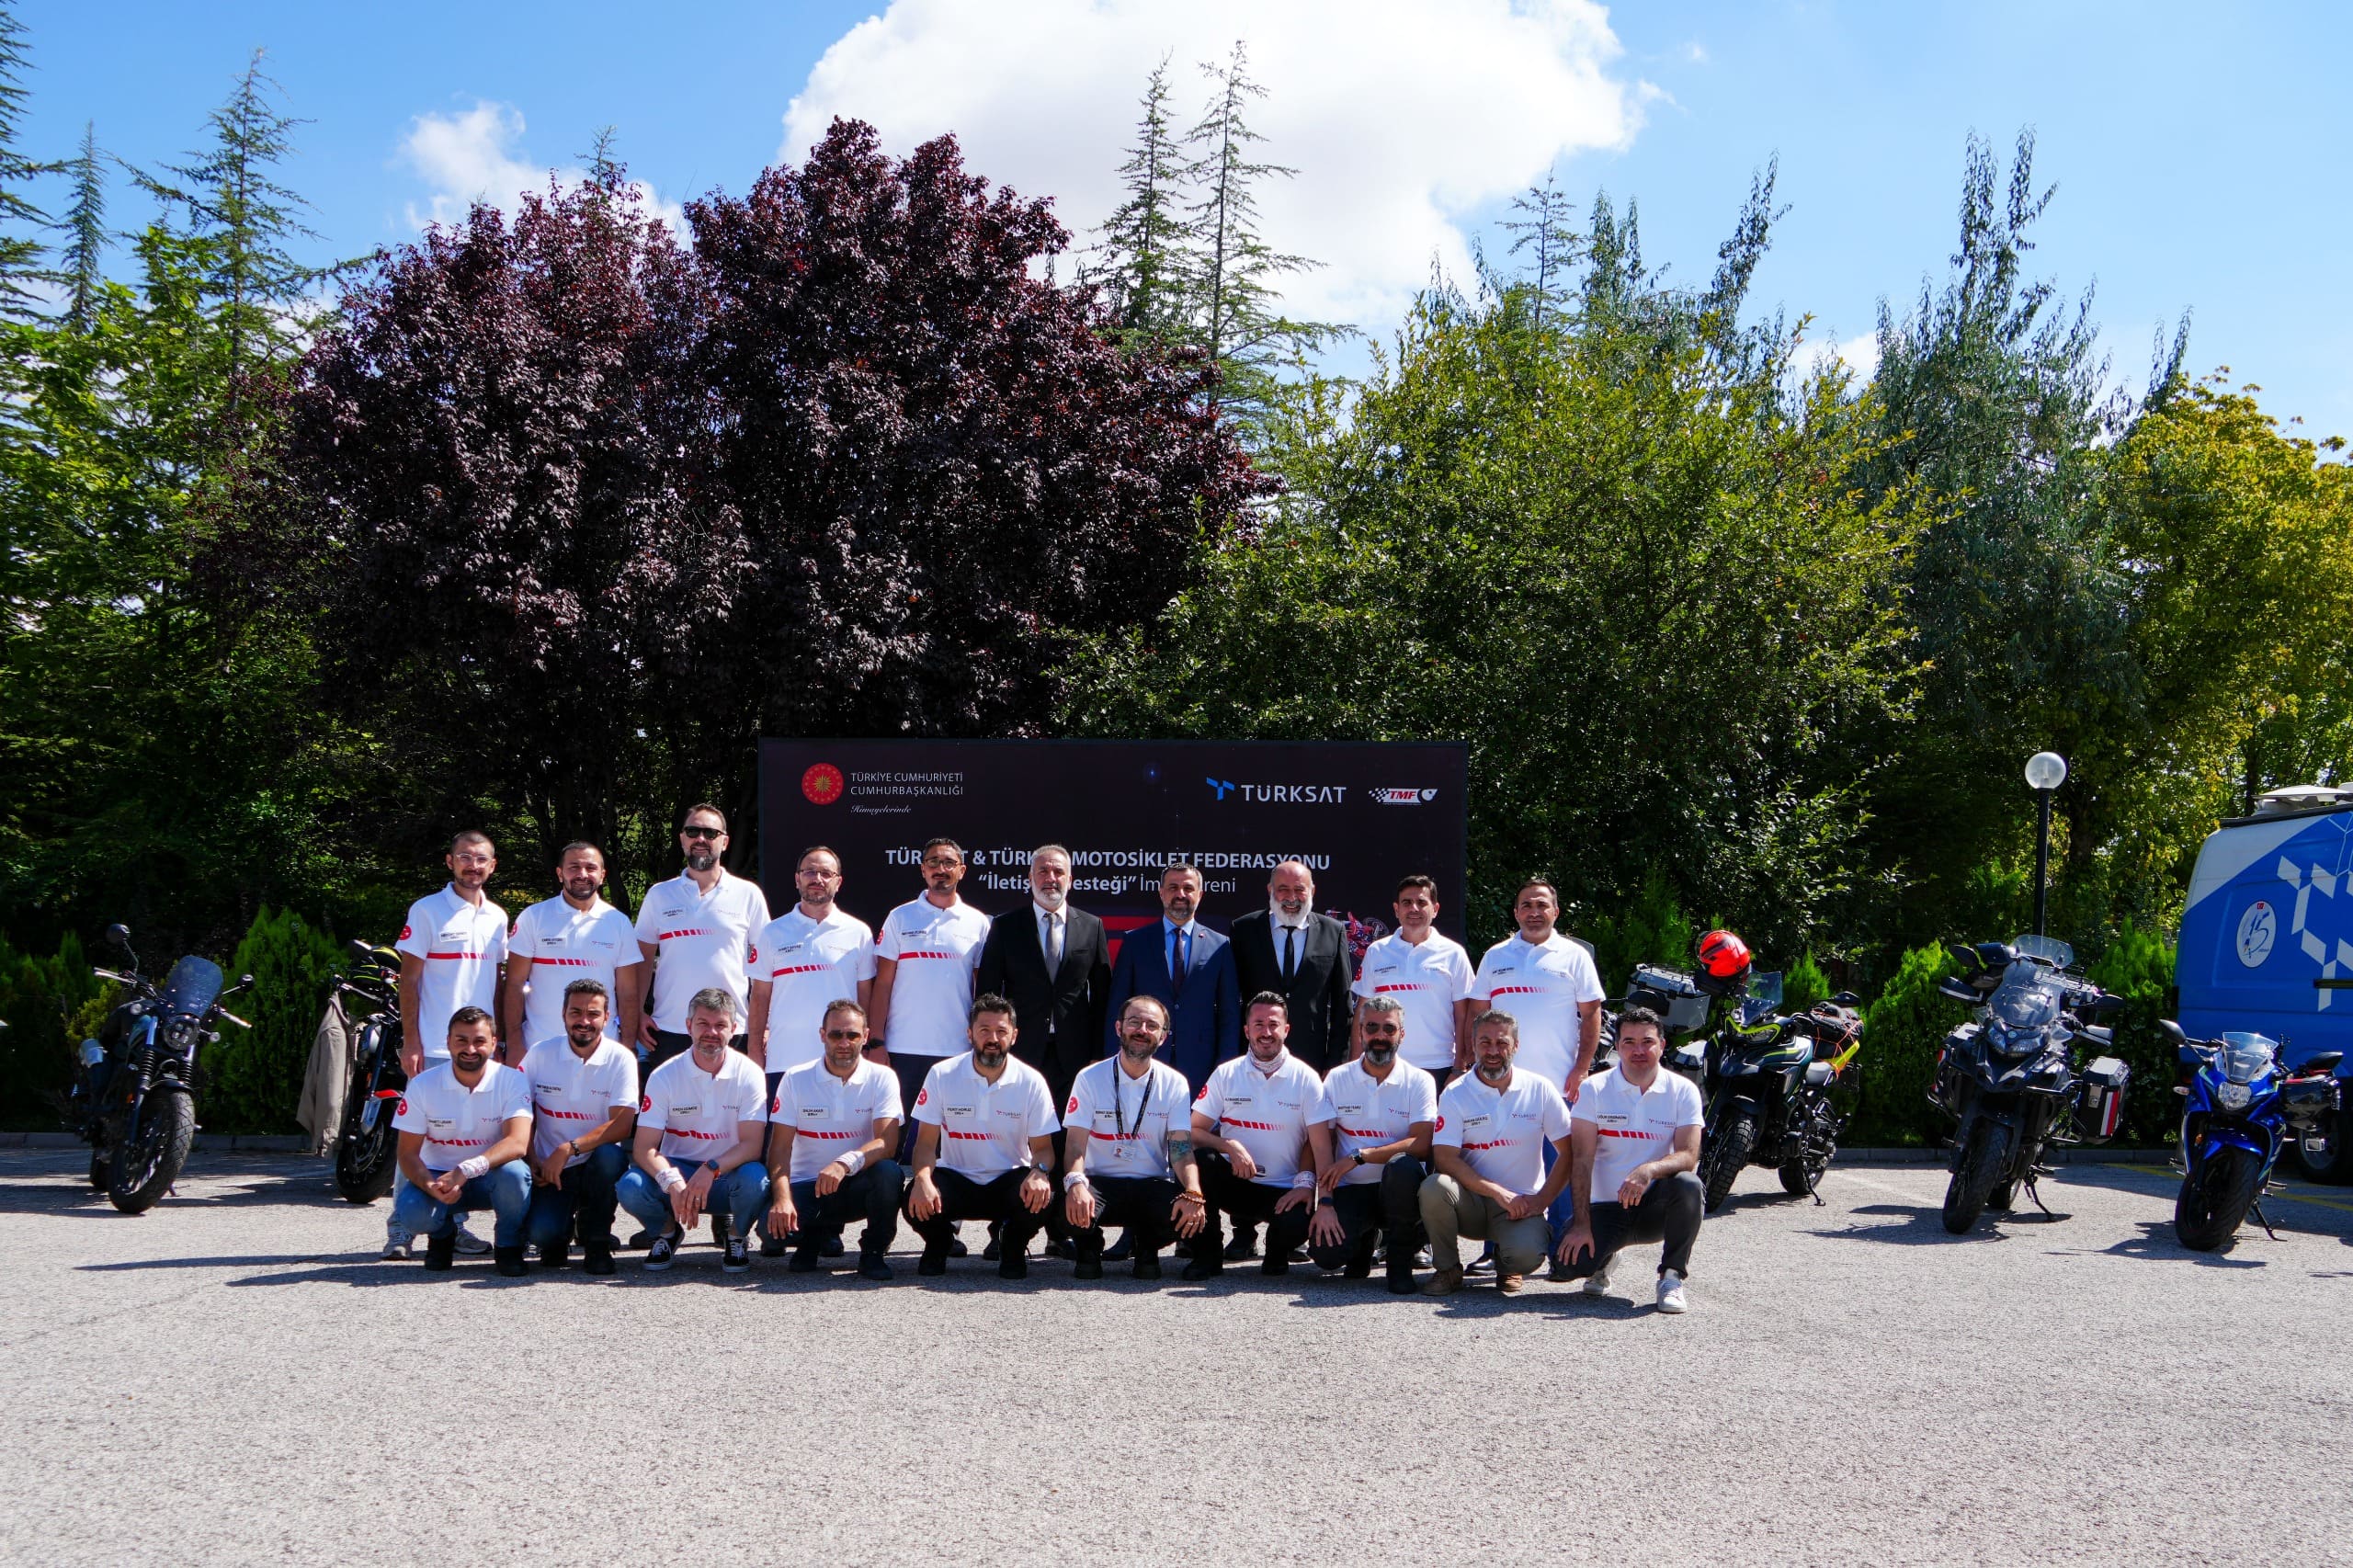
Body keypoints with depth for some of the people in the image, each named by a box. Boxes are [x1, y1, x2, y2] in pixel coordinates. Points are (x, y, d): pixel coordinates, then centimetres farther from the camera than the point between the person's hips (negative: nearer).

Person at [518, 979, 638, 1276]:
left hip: (597, 1165, 0)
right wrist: (532, 1162, -9)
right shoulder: (541, 1054, -1)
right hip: (550, 1169, 0)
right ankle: (559, 1232, 15)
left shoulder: (621, 1059, -8)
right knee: (539, 1234, -26)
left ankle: (596, 1242, -10)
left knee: (610, 1155, -35)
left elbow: (622, 1125, -17)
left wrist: (568, 1149, -27)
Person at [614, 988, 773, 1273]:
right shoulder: (665, 1076, -6)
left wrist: (711, 1170, -33)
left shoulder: (748, 1074, -8)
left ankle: (734, 1234, 2)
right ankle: (668, 1229, 7)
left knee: (754, 1178, -34)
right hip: (676, 1171, 1)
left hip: (726, 1175, -1)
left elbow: (751, 1144, -15)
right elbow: (645, 1148, -11)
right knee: (630, 1187, -29)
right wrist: (672, 1182, -31)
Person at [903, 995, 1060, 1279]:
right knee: (916, 1199, -31)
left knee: (1041, 1195, -33)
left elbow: (1042, 1147, -2)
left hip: (1009, 1181, 0)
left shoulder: (1031, 1082, -6)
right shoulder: (941, 1075, -6)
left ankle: (1012, 1245, 4)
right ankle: (938, 1240, 8)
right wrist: (923, 1178, -28)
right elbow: (926, 1142, -6)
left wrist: (1039, 1172, -27)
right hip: (956, 1178, 0)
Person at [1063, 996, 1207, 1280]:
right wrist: (1075, 1183, -32)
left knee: (1193, 1214, -30)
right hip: (1100, 1182, -1)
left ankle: (1146, 1245, 7)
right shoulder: (1090, 1078, -2)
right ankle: (1089, 1245, 5)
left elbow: (1182, 1149, -8)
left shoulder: (1174, 1083, 1)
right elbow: (1076, 1143, -9)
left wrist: (1193, 1194, -28)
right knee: (1073, 1207, -35)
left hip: (1153, 1184, 1)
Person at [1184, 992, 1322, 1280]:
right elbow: (1194, 1131, -2)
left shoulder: (1306, 1078, 0)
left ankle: (1276, 1253, 9)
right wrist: (1230, 1146, -20)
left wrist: (1305, 1182, -17)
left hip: (1284, 1191, -1)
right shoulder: (1225, 1074, 2)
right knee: (1198, 1158, -29)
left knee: (1298, 1224, -33)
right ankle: (1206, 1254, -10)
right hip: (1234, 1180, 1)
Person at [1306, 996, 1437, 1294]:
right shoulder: (1336, 1079, 4)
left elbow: (1422, 1145, -14)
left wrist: (1360, 1156, -19)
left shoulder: (1419, 1081, -1)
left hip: (1398, 1189, -1)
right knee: (1325, 1253, -25)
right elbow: (1321, 1146, -1)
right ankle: (1365, 1236, 15)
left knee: (1402, 1166, -36)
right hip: (1351, 1190, 1)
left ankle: (1400, 1262, -13)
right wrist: (1325, 1202, -13)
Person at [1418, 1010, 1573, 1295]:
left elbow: (1569, 1153, 1)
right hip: (1470, 1201, 0)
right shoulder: (1455, 1095, -4)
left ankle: (1507, 1267, 9)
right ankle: (1448, 1269, -6)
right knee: (1435, 1187, -32)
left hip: (1521, 1204, 0)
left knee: (1527, 1254, -31)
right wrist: (1500, 1193, -21)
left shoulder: (1540, 1090, 0)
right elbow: (1445, 1159, -12)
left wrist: (1540, 1201, -9)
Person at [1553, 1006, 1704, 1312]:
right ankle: (1605, 1255, 14)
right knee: (1567, 1264, -25)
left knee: (1688, 1185, -33)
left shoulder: (1683, 1091, -2)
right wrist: (1581, 1224, -18)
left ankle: (1672, 1276, -13)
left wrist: (1649, 1170, -36)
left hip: (1656, 1207, 0)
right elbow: (1581, 1160, -10)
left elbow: (1688, 1157, -13)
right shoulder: (1594, 1089, -4)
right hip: (1606, 1207, 0)